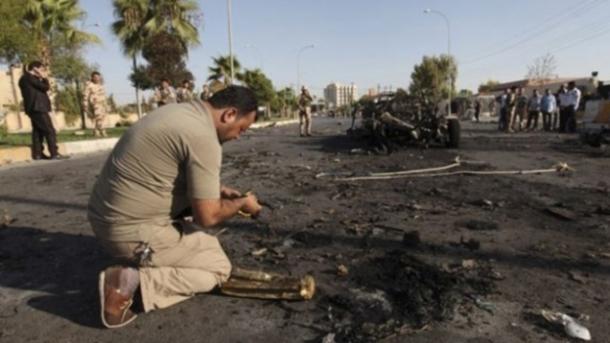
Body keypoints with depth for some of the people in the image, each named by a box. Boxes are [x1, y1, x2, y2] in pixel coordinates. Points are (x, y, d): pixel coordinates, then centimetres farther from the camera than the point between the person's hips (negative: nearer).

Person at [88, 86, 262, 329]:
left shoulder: (181, 112, 9)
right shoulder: (204, 138, -21)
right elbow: (207, 216, -19)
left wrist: (218, 190, 15)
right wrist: (241, 203, -1)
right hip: (131, 231, -9)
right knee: (218, 267, 4)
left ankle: (158, 260, 14)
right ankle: (131, 281, -8)